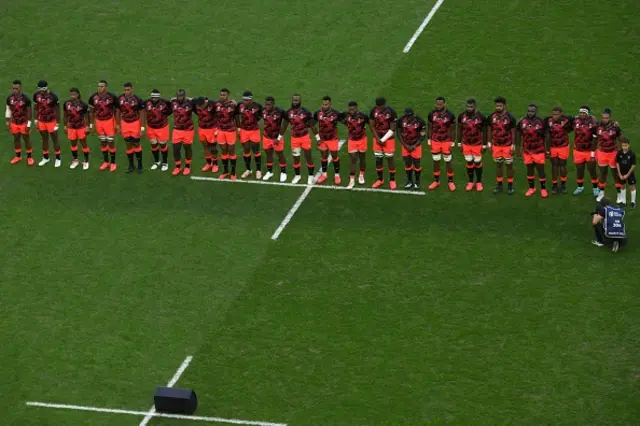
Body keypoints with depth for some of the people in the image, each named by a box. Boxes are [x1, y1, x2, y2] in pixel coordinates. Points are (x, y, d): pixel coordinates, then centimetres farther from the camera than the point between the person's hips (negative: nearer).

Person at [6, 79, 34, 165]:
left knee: (26, 139, 9)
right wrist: (7, 122, 5)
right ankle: (18, 156, 32)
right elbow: (8, 110, 3)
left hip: (23, 123, -4)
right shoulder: (9, 98, -9)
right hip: (14, 123, 4)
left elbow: (29, 112, -13)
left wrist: (28, 124, -12)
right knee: (16, 139, 16)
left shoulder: (25, 99, -21)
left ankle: (29, 157, 22)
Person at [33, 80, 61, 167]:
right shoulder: (36, 95, -8)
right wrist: (36, 120, 5)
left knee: (55, 139, 8)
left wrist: (57, 123, -9)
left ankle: (58, 159, 20)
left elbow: (57, 110, -12)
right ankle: (45, 158, 30)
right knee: (44, 139, 17)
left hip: (51, 121, -4)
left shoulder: (53, 96, -21)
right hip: (41, 121, 4)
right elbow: (36, 108, 7)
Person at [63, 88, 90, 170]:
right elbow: (65, 116, 6)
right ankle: (75, 160, 32)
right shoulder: (66, 104, -5)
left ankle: (86, 161, 21)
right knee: (73, 144, 15)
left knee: (84, 144, 8)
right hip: (71, 128, 3)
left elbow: (86, 116, -7)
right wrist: (65, 126, 8)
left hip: (81, 127, -3)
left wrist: (87, 127, -7)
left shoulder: (82, 105, -15)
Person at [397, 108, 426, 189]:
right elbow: (399, 134, 0)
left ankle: (417, 181, 17)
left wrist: (414, 146, -13)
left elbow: (423, 135, -10)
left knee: (416, 163, 2)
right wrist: (405, 145, -8)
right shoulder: (401, 121, -11)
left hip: (416, 146, -2)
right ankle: (409, 181, 20)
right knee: (407, 163, 5)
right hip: (405, 145, 2)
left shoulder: (419, 122, -18)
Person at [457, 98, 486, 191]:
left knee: (478, 163, 8)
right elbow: (460, 130, 5)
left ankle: (479, 183, 21)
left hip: (477, 144, -2)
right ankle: (470, 182, 23)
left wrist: (484, 145, -4)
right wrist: (459, 143, 6)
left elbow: (484, 131, -5)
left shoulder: (481, 117, -13)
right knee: (469, 163, 11)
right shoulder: (462, 116, -6)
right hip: (466, 144, 2)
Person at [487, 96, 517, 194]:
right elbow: (489, 130, 8)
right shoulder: (491, 117, -1)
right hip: (496, 146, 3)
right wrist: (489, 143, 6)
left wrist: (513, 145, -8)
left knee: (509, 165, 3)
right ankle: (499, 185, 19)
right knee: (498, 165, 10)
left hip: (507, 146, -3)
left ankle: (510, 186, 12)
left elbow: (513, 132, -5)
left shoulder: (510, 117, -9)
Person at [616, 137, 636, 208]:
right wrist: (620, 174, -6)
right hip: (622, 173, 3)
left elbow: (633, 165, -13)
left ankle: (633, 202, 17)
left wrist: (627, 175, -13)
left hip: (630, 173, -3)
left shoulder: (632, 154, -18)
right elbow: (617, 163, -3)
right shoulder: (619, 153, -12)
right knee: (623, 186, 16)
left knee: (632, 187, 5)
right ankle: (623, 201, 30)